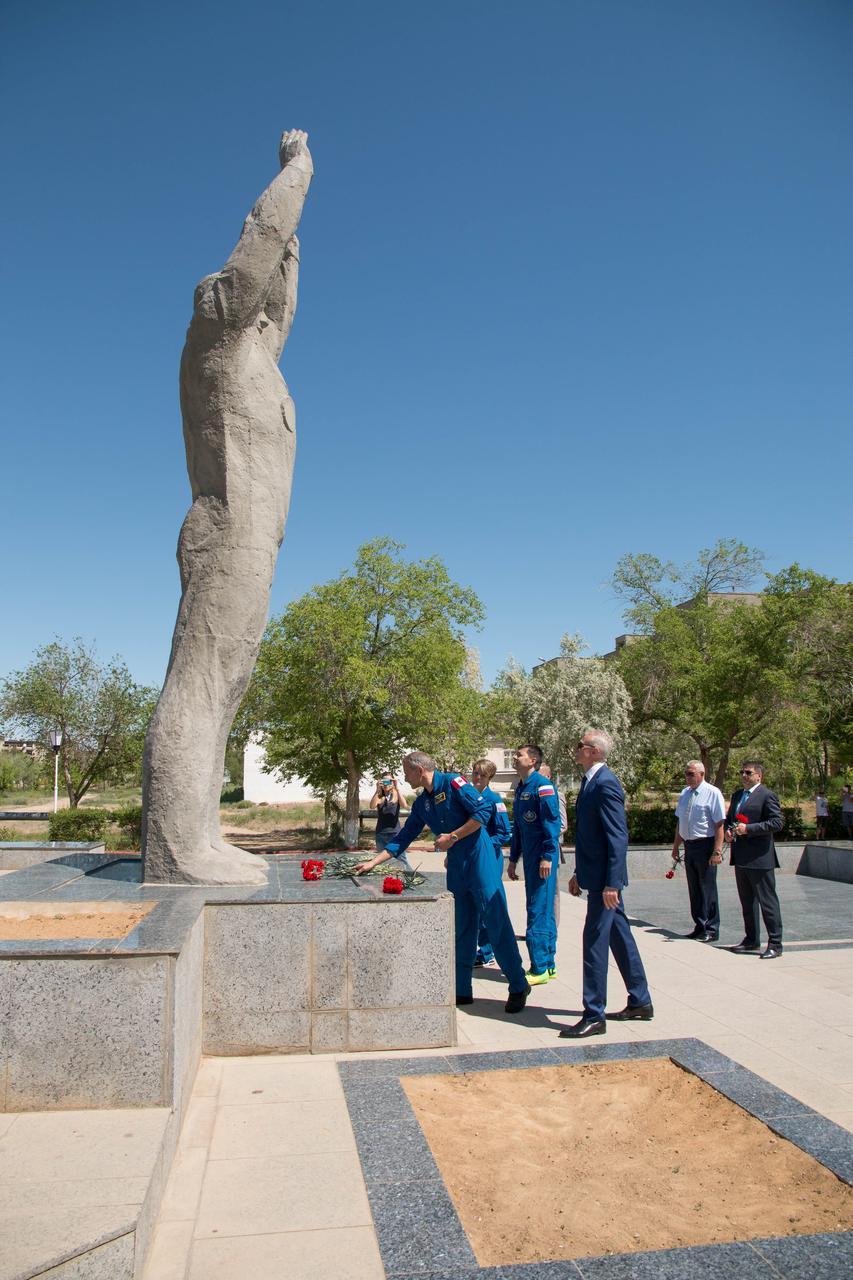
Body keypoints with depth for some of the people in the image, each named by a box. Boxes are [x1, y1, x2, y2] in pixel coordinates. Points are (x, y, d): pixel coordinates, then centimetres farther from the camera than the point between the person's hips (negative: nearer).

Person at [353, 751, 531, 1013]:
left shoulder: (453, 783, -10)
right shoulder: (421, 804, 13)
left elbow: (483, 811, -17)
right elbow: (402, 839, 16)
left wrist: (452, 837, -16)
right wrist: (372, 863, 13)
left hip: (479, 861, -8)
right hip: (456, 868, 8)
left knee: (497, 925, -4)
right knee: (461, 930, 12)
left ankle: (519, 987, 7)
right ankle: (462, 990, 21)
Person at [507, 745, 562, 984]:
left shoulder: (543, 786, -12)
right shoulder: (521, 787, 16)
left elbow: (552, 822, -17)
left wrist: (547, 856, -20)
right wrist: (513, 859, 21)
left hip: (543, 858, -9)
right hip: (529, 857, 9)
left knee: (538, 911, -6)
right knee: (542, 910, 14)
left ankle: (540, 969, 2)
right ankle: (548, 965, 22)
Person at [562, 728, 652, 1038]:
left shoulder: (605, 784, -19)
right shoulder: (591, 781, 12)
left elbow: (618, 837, -23)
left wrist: (611, 883, -24)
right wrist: (579, 873, 19)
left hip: (605, 876, -10)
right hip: (597, 875, 10)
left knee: (595, 940, -4)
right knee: (619, 936, 18)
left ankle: (594, 1016, 5)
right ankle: (640, 1002, 30)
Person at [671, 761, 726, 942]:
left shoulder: (712, 793, -11)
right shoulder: (684, 794, 11)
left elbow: (719, 824, -14)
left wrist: (717, 851, -19)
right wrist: (676, 846, 19)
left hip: (705, 845, -7)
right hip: (689, 845, 7)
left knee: (707, 889, 1)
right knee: (694, 889, 13)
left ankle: (711, 930, 12)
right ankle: (699, 927, 24)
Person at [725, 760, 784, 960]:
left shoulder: (767, 795, -9)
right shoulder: (737, 795, 16)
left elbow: (777, 822, -17)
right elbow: (729, 818, 26)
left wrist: (748, 829, -20)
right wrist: (727, 830, 4)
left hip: (760, 859, -8)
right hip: (741, 858, 8)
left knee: (767, 901, -3)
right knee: (747, 902, 16)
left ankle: (775, 944, 5)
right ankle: (751, 940, 26)